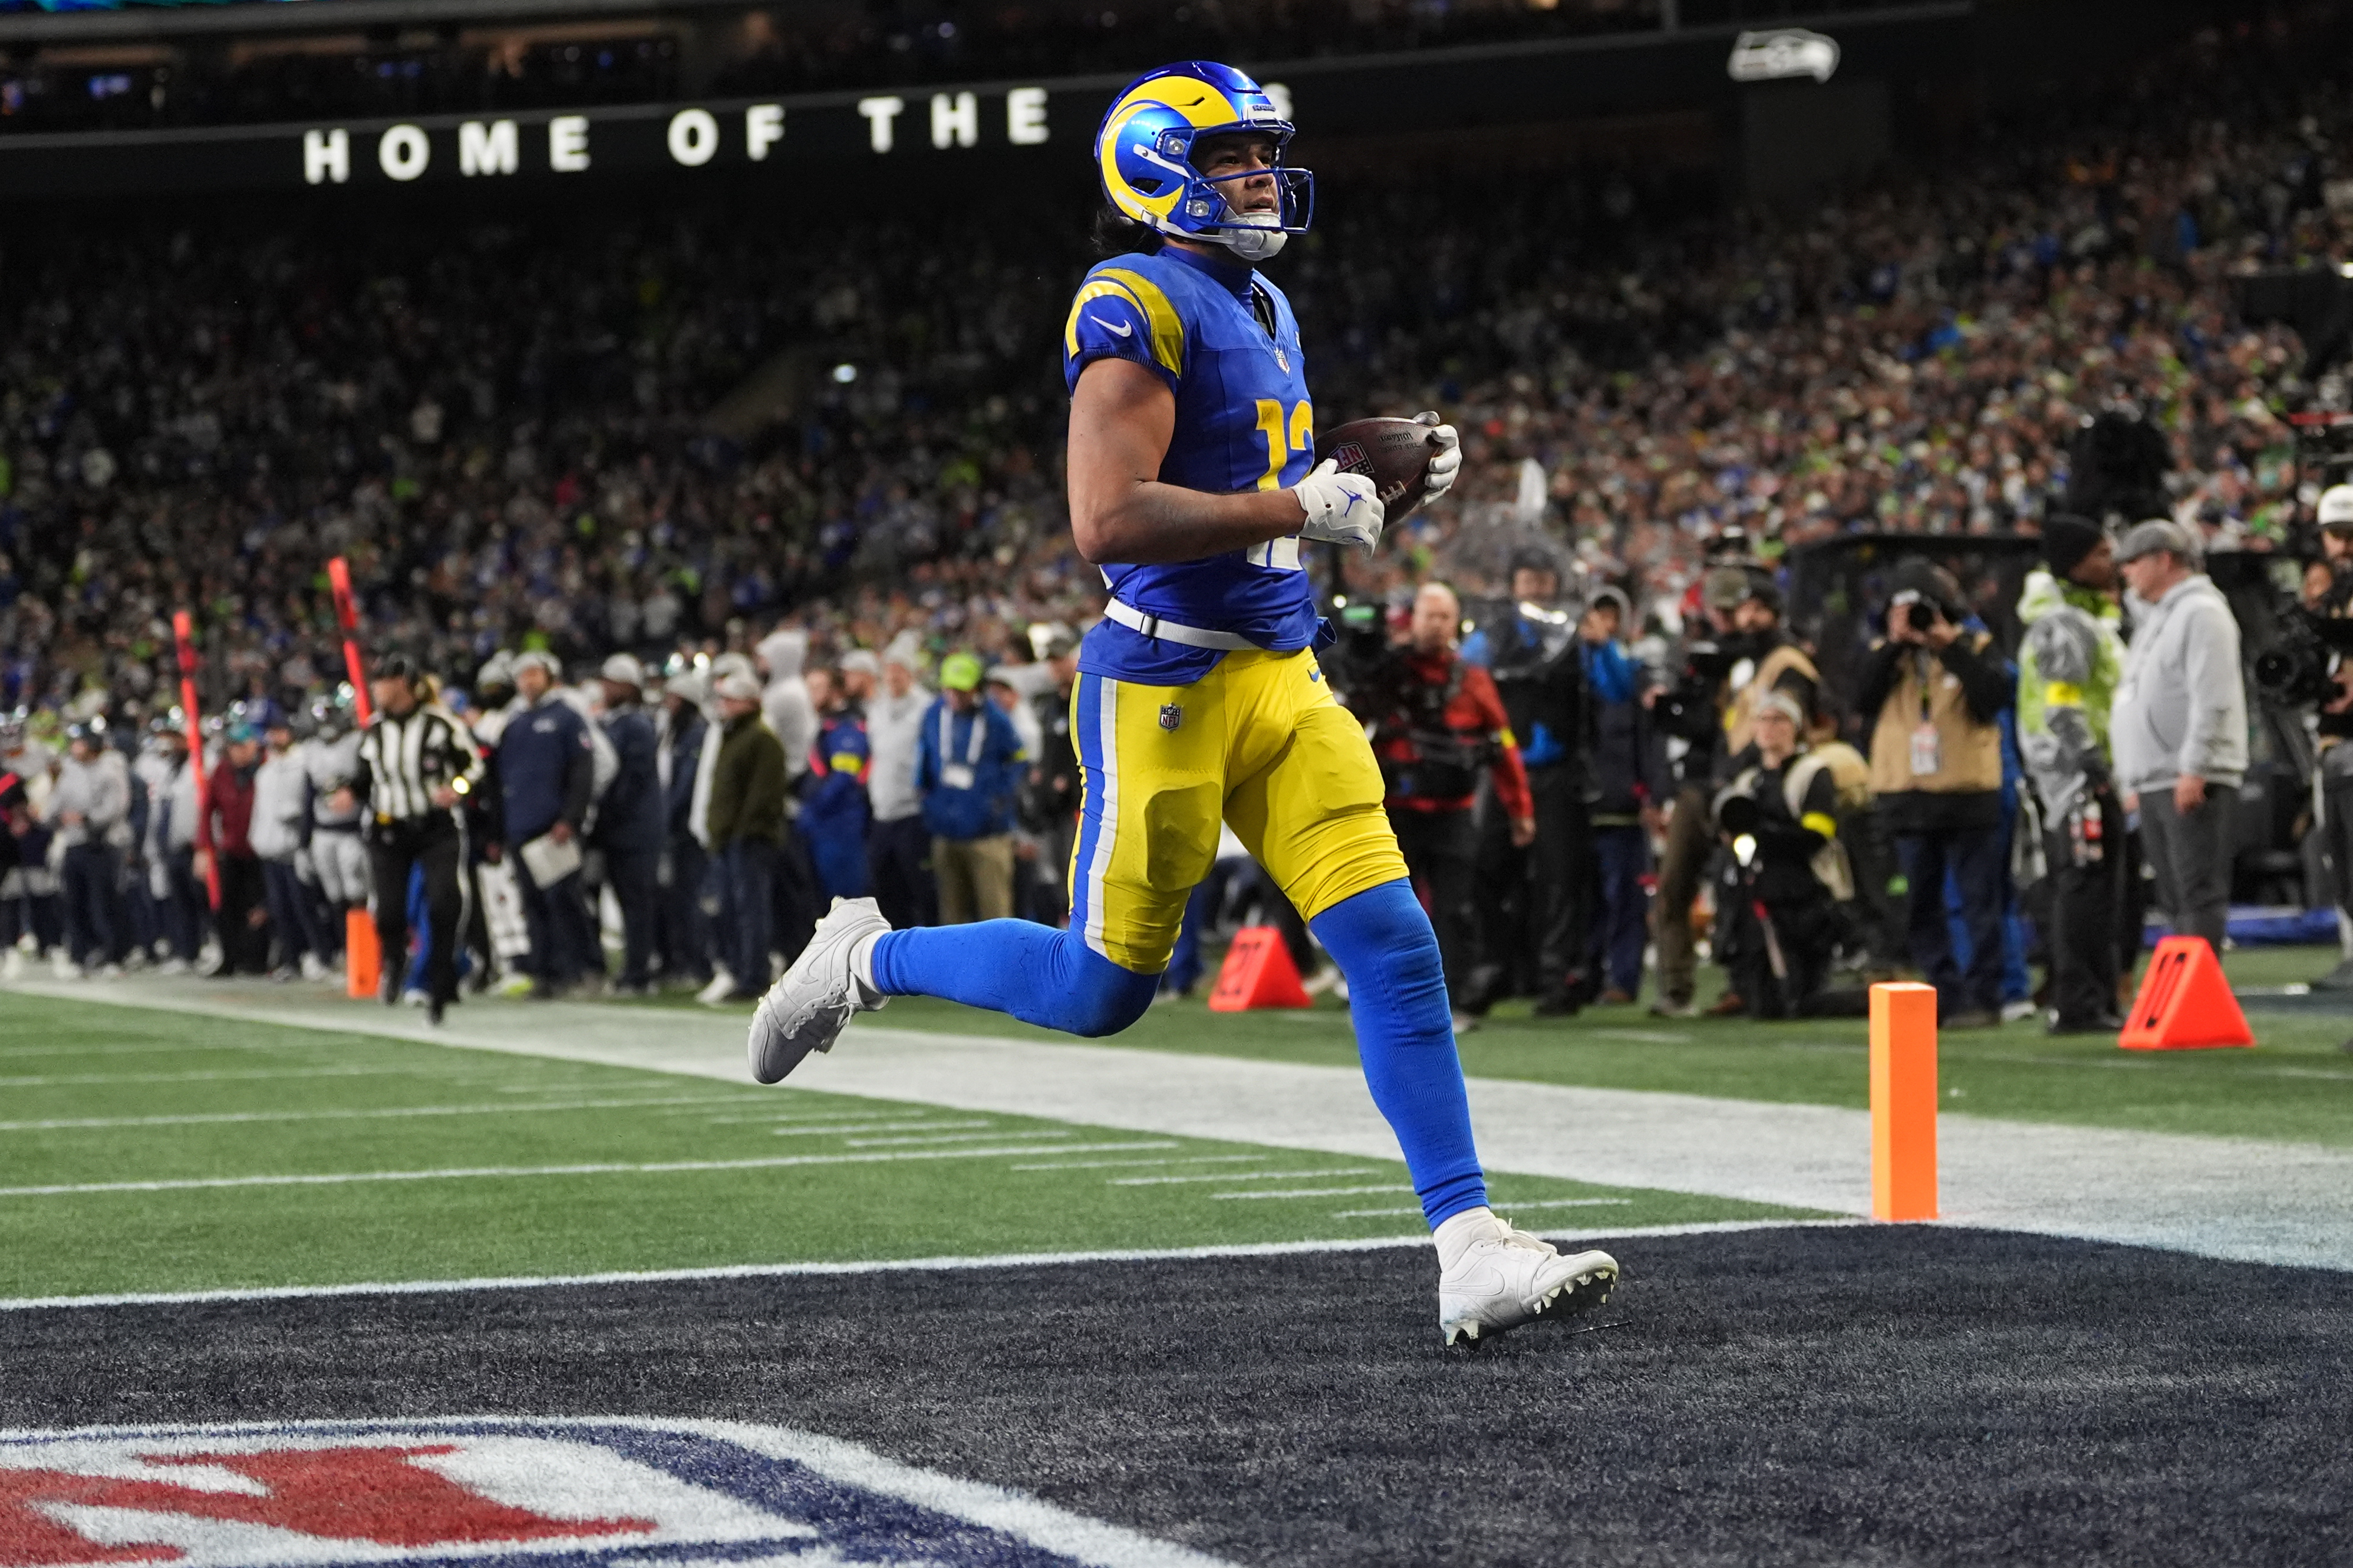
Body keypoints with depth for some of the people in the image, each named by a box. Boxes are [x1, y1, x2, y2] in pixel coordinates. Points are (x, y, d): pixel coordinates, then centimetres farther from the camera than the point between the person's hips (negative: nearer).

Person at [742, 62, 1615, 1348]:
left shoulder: (1265, 311, 16)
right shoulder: (1138, 307, -13)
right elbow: (1107, 521, -23)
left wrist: (1391, 477, 10)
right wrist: (1299, 509, -20)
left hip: (1282, 676, 8)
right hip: (1168, 683, -8)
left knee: (1392, 945, -4)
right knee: (1102, 987, 2)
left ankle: (1470, 1249, -6)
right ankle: (869, 961, 26)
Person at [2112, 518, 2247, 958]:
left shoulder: (2201, 613, -8)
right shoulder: (2153, 619, 23)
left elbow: (2212, 700, -18)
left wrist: (2194, 769, -22)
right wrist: (2131, 783, 23)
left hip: (2192, 784, -10)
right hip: (2154, 784, 10)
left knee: (2199, 892, -12)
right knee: (2174, 900, 9)